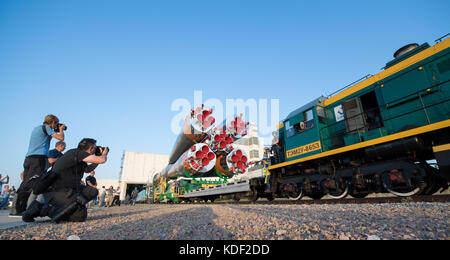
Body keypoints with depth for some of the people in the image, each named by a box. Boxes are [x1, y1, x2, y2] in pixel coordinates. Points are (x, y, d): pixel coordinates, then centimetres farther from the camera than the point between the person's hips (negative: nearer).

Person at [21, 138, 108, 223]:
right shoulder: (77, 152, -15)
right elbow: (101, 160, -21)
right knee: (81, 215, -23)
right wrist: (104, 154, 1)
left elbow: (87, 169, 30)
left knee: (93, 191, 6)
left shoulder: (78, 155, 13)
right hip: (56, 191, -10)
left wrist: (97, 161, 18)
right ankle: (41, 208, -8)